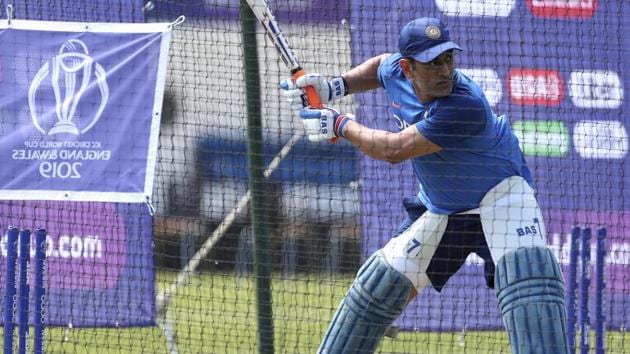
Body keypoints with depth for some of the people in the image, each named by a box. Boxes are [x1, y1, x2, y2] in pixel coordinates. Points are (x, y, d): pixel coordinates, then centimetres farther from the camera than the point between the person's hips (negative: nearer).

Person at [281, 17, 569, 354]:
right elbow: (381, 65, 18)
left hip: (499, 195, -7)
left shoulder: (466, 106, -35)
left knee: (527, 274, -32)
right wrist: (335, 87, 2)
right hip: (439, 208, 7)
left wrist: (340, 125, -15)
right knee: (381, 284, 7)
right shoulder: (397, 71, -12)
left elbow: (393, 150, -29)